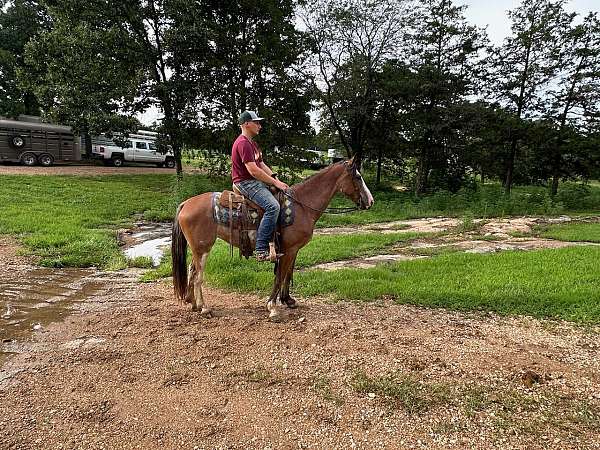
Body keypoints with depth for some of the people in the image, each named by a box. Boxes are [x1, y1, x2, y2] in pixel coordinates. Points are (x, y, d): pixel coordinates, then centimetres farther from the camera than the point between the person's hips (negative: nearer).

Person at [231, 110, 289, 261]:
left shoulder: (252, 143, 21)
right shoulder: (243, 143, -14)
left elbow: (262, 165, 18)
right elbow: (253, 170, -23)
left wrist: (277, 181, 5)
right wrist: (275, 183, -17)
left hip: (256, 182, 11)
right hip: (245, 183, -11)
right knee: (272, 206, -29)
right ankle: (261, 249, -28)